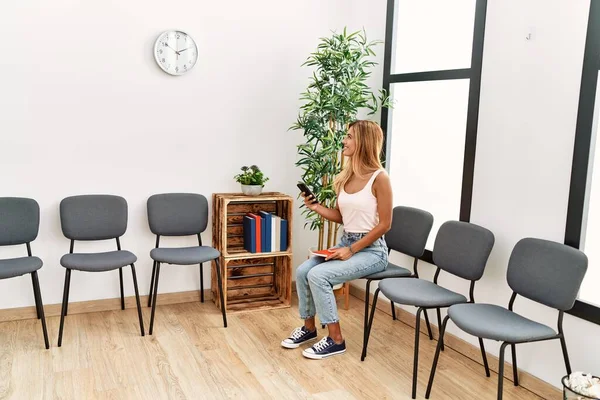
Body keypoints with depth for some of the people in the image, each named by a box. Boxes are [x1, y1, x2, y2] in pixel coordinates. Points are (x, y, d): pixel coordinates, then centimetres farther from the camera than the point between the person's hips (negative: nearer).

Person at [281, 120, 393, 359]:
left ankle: (335, 340, -7)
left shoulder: (379, 178, -16)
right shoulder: (346, 176, 7)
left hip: (371, 250, -7)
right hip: (345, 242, 7)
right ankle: (309, 327, 12)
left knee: (318, 275, -22)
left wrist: (351, 251, -16)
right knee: (303, 271, -9)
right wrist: (316, 207, -4)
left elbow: (384, 224, -15)